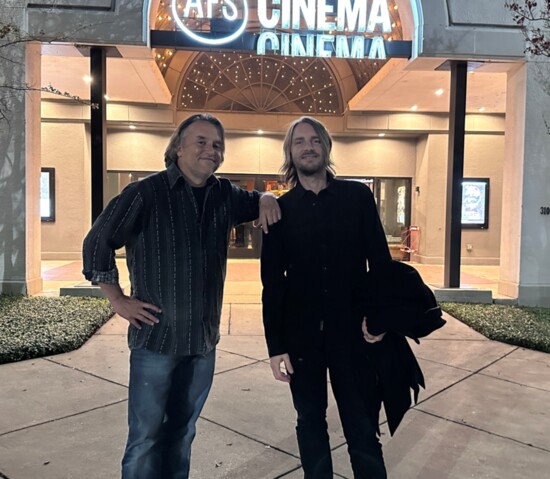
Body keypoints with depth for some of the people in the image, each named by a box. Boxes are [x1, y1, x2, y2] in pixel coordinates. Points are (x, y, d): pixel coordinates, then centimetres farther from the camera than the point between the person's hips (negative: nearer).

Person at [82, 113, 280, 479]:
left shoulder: (225, 195, 4)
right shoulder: (146, 193, -10)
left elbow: (255, 201, 24)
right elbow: (97, 242, -5)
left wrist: (266, 199, 0)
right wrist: (119, 301, -6)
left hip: (204, 338, 5)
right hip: (157, 335, -4)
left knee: (182, 433, 19)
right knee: (145, 438, 4)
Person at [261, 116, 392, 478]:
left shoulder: (358, 196, 1)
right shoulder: (280, 210, 2)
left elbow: (381, 262, 2)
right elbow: (272, 283, 1)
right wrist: (276, 345, -3)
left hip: (352, 330, -1)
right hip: (301, 334, 1)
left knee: (363, 428, 6)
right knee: (310, 422, 15)